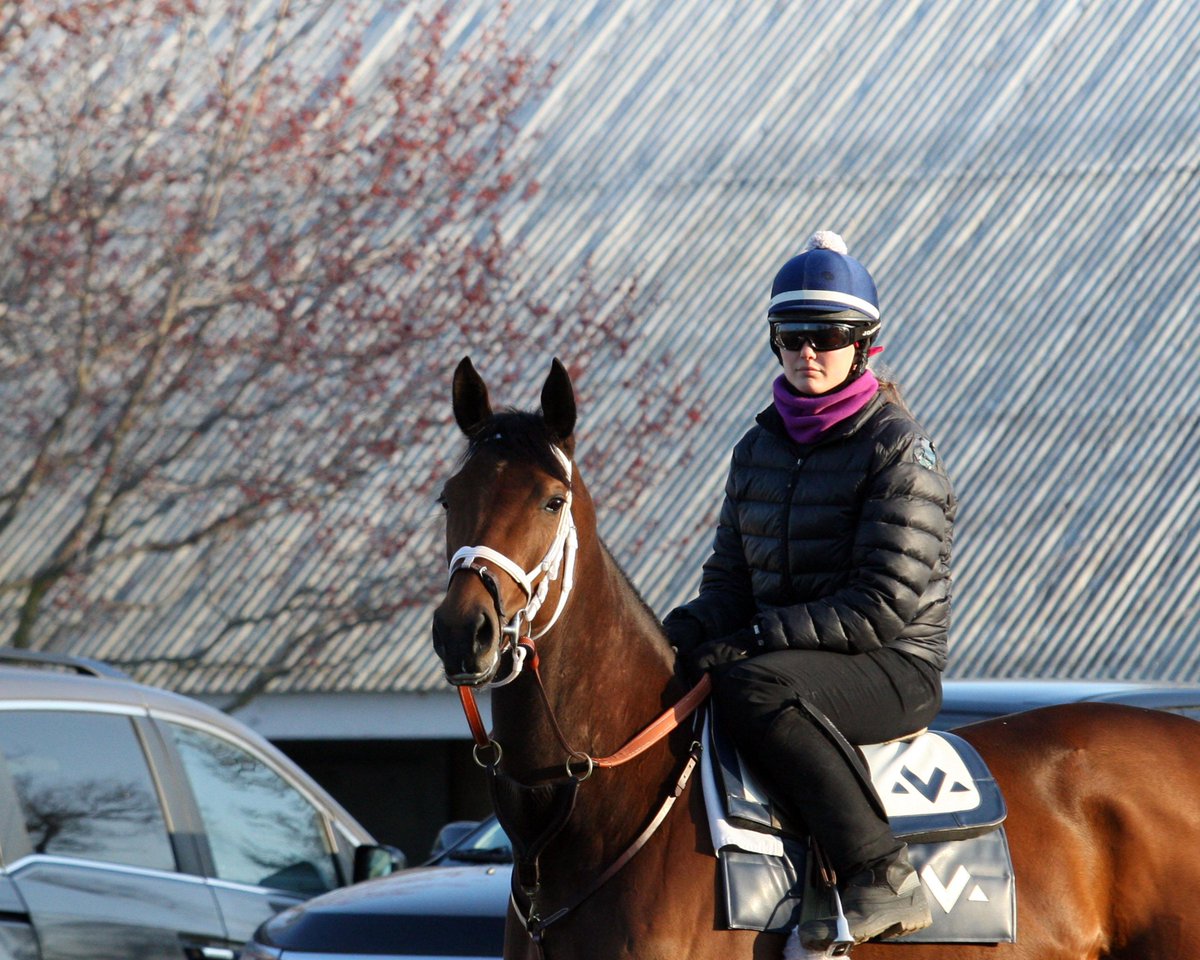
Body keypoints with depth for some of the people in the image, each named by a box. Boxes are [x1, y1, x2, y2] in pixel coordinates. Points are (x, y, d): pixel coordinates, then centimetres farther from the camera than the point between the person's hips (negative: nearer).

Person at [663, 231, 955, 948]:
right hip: (793, 662, 7)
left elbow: (886, 604, -17)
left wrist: (752, 641, -22)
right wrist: (672, 638, -8)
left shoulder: (899, 449, -9)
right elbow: (729, 585, 15)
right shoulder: (759, 449, 12)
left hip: (894, 672, -7)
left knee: (752, 686, -35)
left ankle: (883, 880, -31)